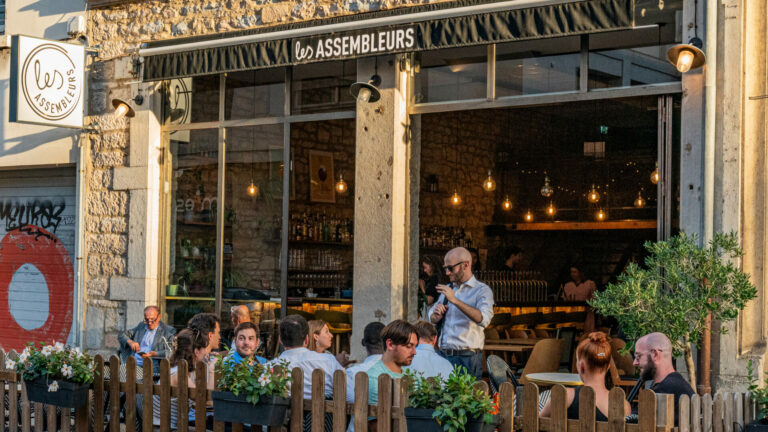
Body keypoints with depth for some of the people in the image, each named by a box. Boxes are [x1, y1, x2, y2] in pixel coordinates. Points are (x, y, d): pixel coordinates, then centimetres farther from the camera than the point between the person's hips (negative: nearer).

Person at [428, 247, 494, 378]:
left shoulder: (482, 290, -4)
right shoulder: (448, 289, 17)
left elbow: (483, 319, -23)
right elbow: (432, 318, 22)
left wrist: (455, 300, -27)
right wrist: (436, 315, -3)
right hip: (442, 355, 6)